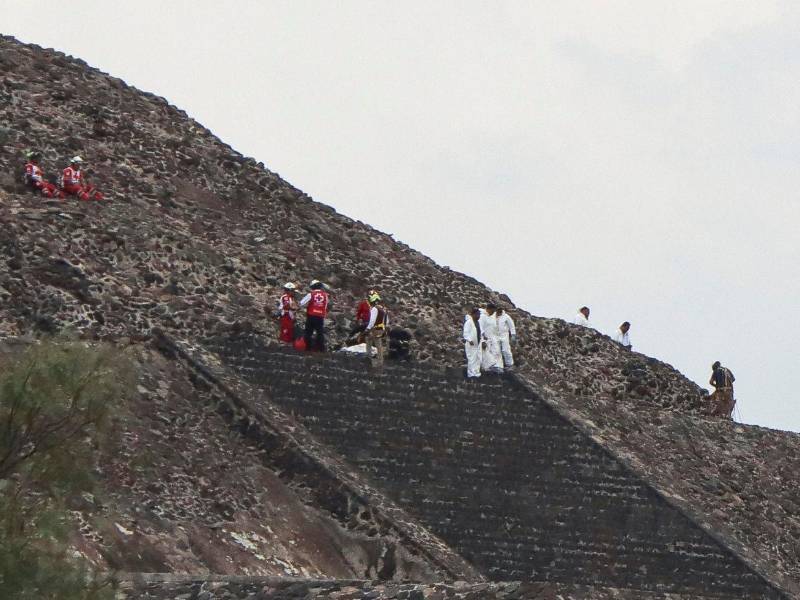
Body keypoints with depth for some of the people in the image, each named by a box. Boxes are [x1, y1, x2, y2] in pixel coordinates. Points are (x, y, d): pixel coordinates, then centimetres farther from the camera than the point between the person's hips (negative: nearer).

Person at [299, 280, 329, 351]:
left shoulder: (311, 294, -8)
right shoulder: (325, 295, 1)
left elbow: (301, 303, -6)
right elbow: (326, 306, 10)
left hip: (311, 316, -2)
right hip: (321, 317, 2)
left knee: (308, 332, 8)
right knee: (320, 333, 8)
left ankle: (308, 347, 6)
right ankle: (321, 348, 4)